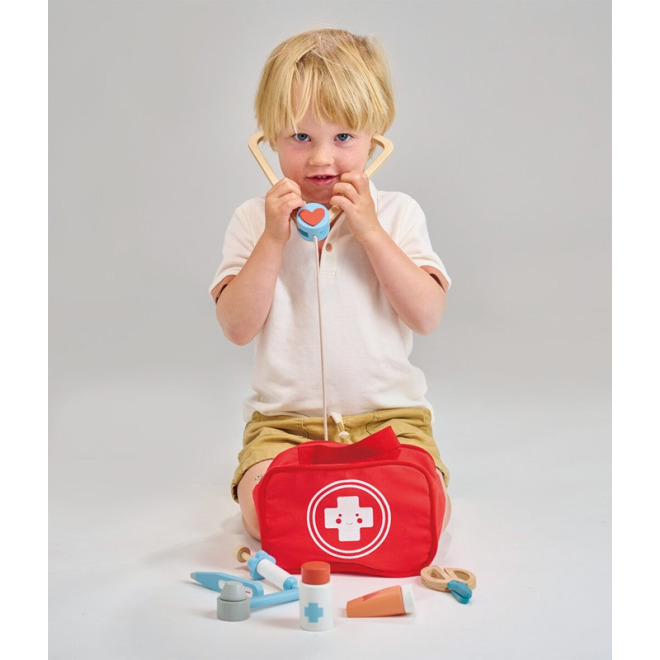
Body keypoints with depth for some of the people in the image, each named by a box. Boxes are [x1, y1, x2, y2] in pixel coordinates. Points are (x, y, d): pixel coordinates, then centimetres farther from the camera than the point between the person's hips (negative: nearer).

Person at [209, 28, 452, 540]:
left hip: (389, 413, 0)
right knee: (265, 512, -25)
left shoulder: (397, 214, 2)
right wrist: (274, 239, -16)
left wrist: (370, 231, -16)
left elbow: (428, 316, -9)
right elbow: (237, 328, -7)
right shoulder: (255, 219, 2)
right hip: (285, 418, 0)